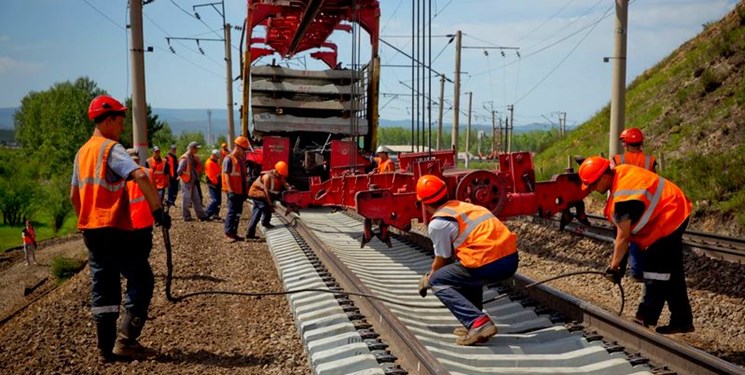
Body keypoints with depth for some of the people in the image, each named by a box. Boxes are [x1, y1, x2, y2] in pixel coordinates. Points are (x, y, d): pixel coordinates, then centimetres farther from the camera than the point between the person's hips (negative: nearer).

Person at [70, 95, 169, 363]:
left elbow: (74, 195, 21)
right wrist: (158, 209, -22)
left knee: (103, 288, 13)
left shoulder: (82, 152, 15)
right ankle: (126, 340, 1)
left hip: (90, 229, 8)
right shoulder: (111, 148, -11)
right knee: (141, 279, 3)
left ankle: (106, 349, 16)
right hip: (113, 229, -8)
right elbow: (140, 176, -28)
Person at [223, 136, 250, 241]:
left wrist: (246, 190, 17)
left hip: (240, 191, 8)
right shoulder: (229, 159, -10)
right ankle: (228, 233, 0)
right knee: (232, 212, -6)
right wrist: (230, 190, -20)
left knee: (238, 212, 11)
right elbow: (226, 175, -15)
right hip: (233, 191, -8)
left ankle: (234, 233, 18)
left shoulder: (241, 159, 15)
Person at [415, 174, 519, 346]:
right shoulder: (462, 206, 22)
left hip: (489, 265, -8)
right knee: (464, 269, 34)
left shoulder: (437, 223, -1)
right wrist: (433, 272, 46)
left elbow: (442, 260, 12)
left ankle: (478, 322, -8)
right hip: (511, 258, 8)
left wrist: (427, 280, 31)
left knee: (438, 282, 10)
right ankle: (473, 322, 26)